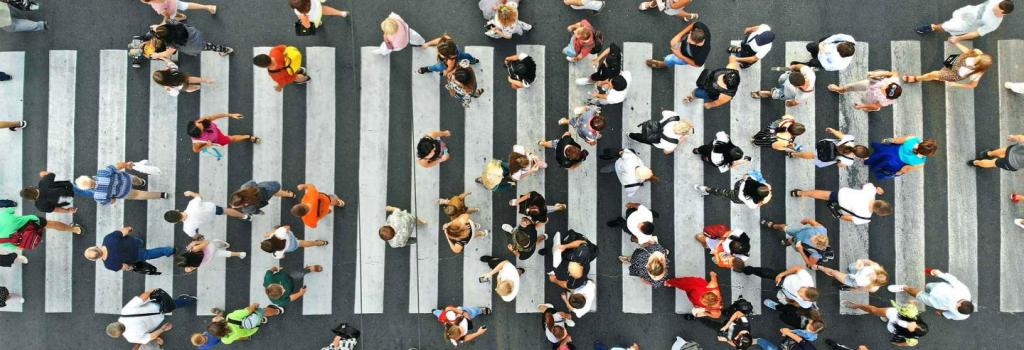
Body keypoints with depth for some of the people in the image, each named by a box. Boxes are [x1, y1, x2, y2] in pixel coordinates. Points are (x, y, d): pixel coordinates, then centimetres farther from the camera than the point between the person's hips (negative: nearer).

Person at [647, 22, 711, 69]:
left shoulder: (703, 52, -46)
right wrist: (679, 35, -26)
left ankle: (663, 65, 41)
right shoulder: (700, 27, -39)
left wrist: (680, 56, -28)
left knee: (669, 59, 1)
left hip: (692, 58, -4)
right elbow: (693, 24, -13)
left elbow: (697, 64, -24)